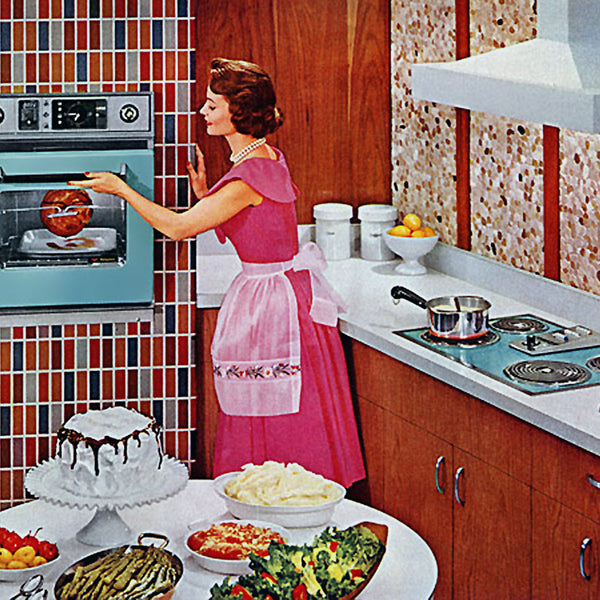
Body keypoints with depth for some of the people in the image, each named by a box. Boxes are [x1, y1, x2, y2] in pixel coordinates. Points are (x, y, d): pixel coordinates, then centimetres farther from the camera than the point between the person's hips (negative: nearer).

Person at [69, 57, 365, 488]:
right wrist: (204, 193, 3)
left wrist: (121, 189, -7)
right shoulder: (267, 157, 7)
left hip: (272, 302, -10)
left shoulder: (247, 178, -22)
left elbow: (179, 227, -16)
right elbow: (227, 223, 18)